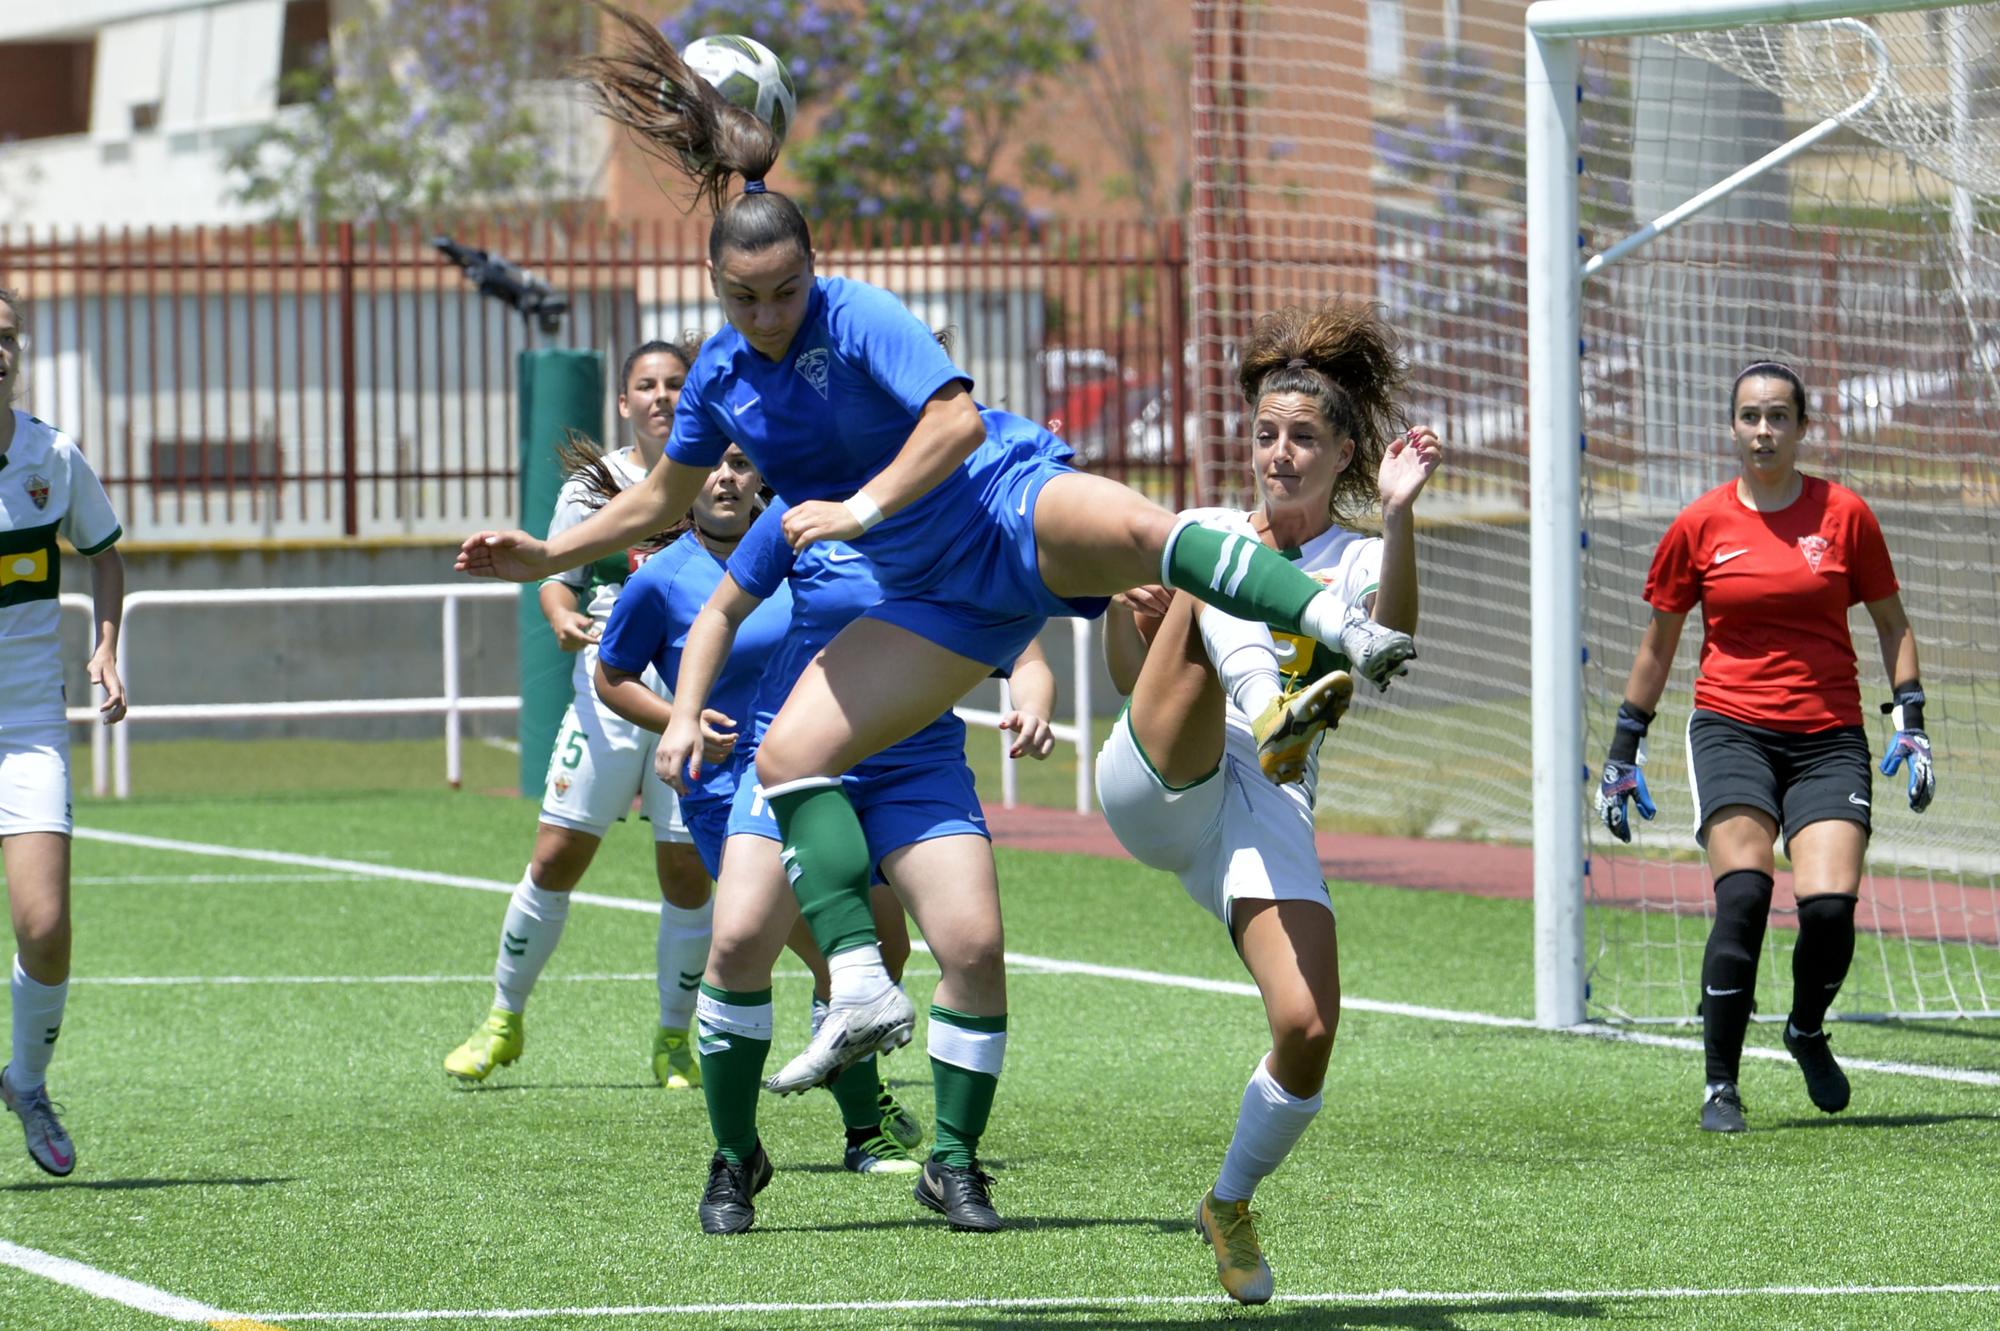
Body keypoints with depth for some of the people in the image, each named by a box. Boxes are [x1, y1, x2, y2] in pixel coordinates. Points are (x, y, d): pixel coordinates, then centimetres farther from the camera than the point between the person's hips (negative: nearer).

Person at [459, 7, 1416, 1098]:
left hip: (1014, 509, -6)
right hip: (936, 597, 7)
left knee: (1130, 527, -41)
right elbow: (663, 498, 24)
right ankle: (862, 991, -12)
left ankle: (1340, 627, -50)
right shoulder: (720, 376, 7)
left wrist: (861, 507, -30)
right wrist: (545, 556, 22)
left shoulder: (861, 319, -13)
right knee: (788, 754, -8)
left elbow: (956, 420, -26)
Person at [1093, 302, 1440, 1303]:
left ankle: (1231, 1205, 10)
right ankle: (1276, 713, -52)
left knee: (1308, 1024, -17)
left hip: (1265, 811, 0)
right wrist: (1124, 609, -6)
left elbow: (1392, 643, -13)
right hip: (1155, 791, 0)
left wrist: (1399, 517, -26)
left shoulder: (1362, 563, 11)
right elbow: (1129, 678, 14)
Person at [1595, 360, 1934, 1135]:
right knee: (1742, 897, -20)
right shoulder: (1701, 526, 5)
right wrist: (1623, 751, 15)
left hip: (1828, 735, 0)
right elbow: (1658, 643, 15)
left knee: (1829, 903, -15)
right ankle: (1719, 1086, -9)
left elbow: (1892, 624, 13)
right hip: (1732, 728, 0)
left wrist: (1910, 721, 2)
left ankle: (1807, 1033, 17)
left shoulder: (1844, 514, 4)